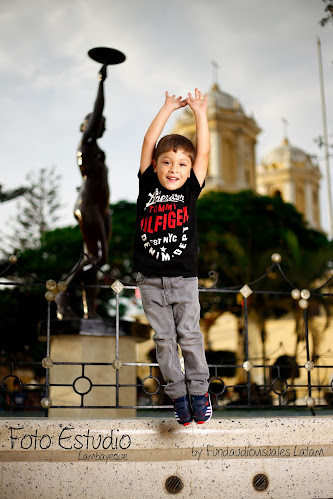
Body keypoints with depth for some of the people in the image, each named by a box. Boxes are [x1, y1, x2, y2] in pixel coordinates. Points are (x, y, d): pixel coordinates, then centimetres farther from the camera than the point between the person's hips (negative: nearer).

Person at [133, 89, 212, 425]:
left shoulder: (190, 190, 2)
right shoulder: (148, 186, 2)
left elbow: (204, 151, -1)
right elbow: (148, 142, -1)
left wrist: (199, 112, 2)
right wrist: (169, 108, 4)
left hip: (184, 279, -1)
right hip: (150, 281, 1)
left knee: (190, 336, 3)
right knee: (164, 339, 6)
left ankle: (199, 391, 17)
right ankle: (177, 394, 17)